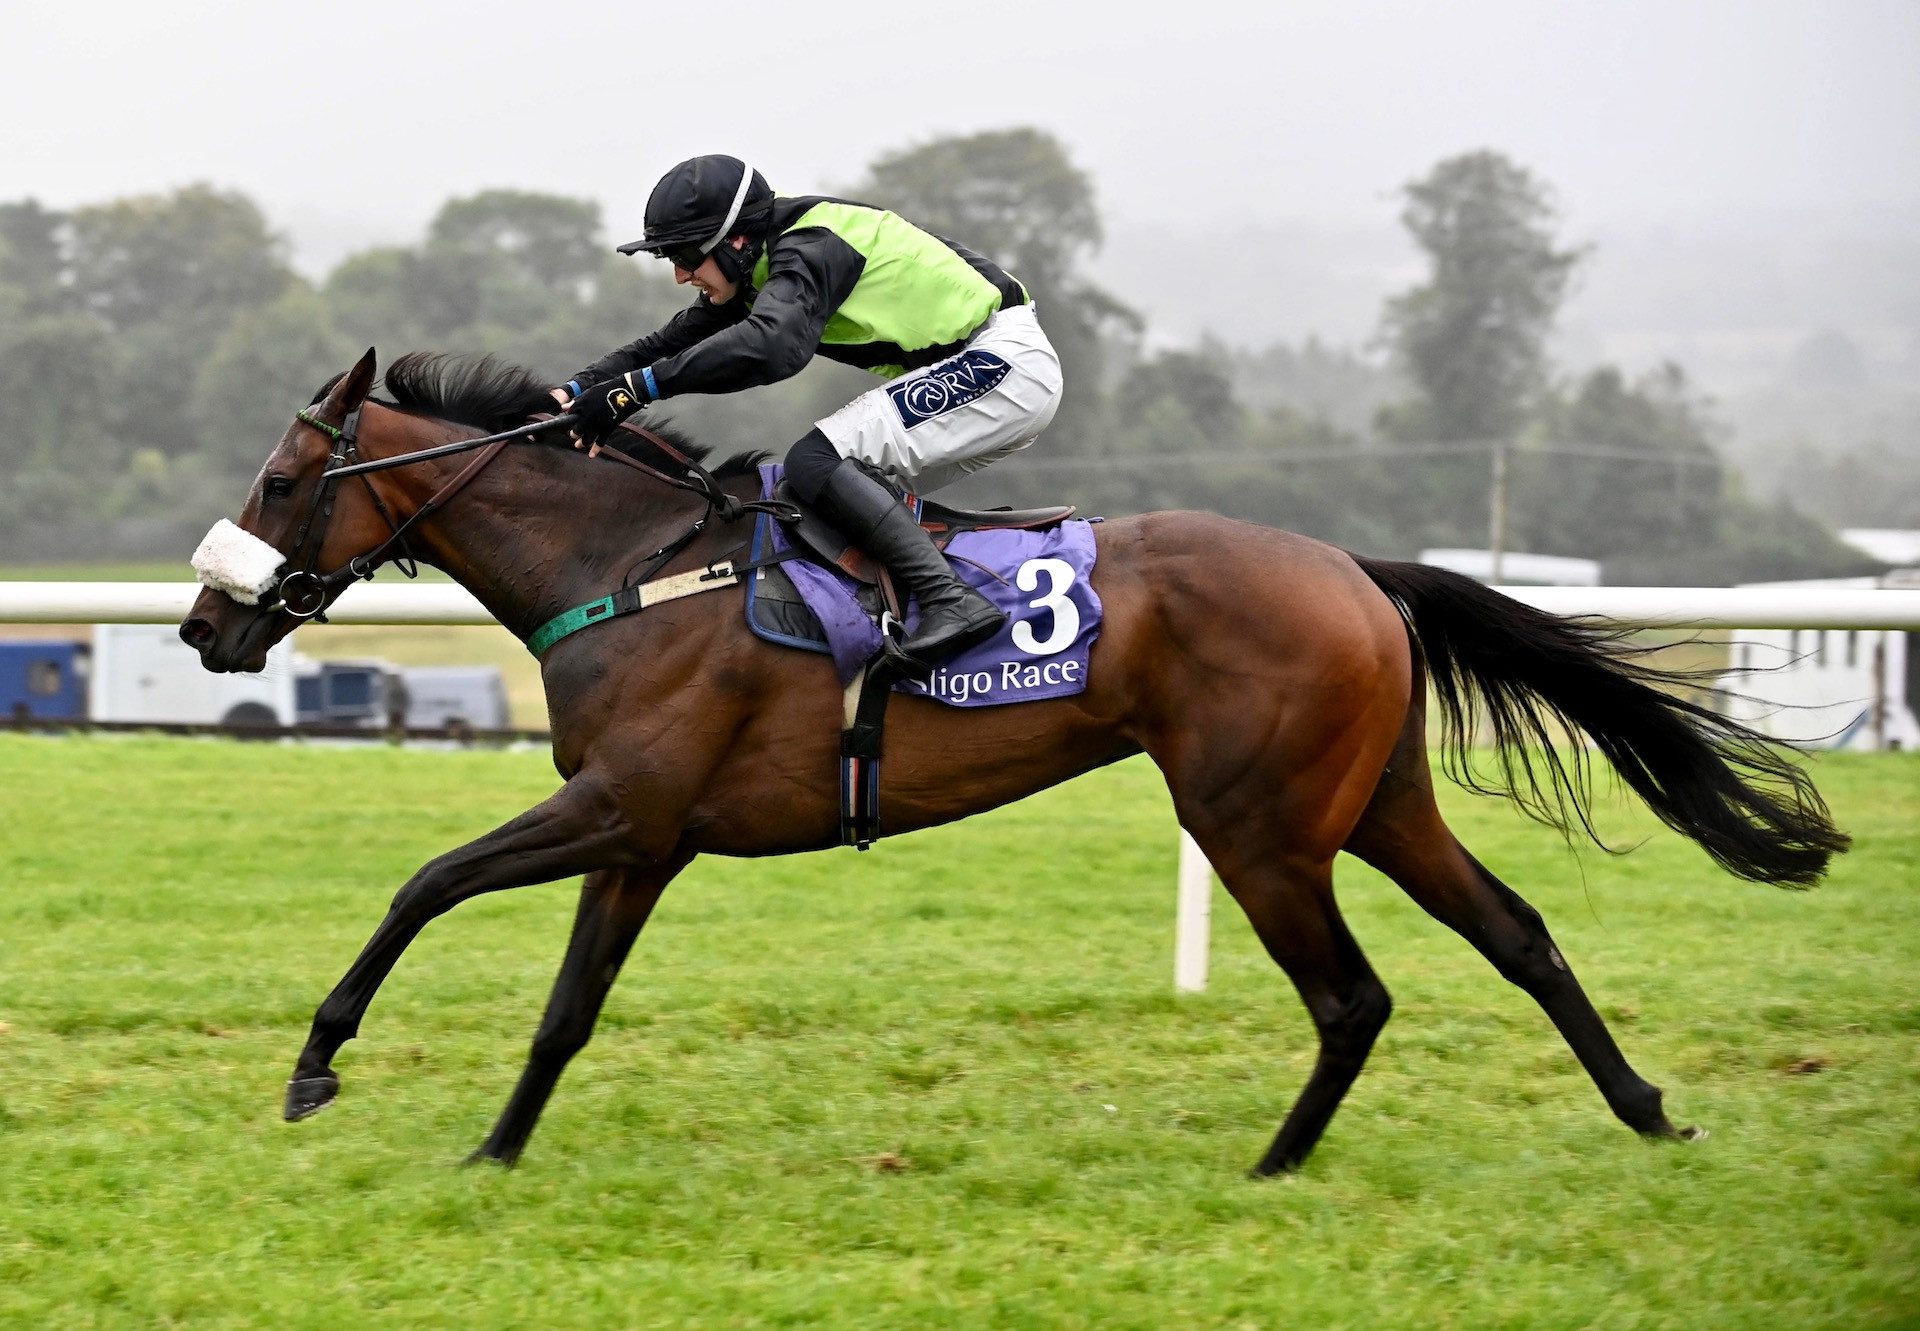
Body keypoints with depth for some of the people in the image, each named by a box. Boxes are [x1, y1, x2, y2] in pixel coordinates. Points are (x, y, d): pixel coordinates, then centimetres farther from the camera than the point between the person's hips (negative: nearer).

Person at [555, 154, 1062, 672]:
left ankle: (952, 603, -29)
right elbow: (670, 342, 13)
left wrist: (638, 388, -40)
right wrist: (579, 390, -4)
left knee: (814, 462, -20)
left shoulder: (811, 248, -21)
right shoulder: (756, 273, 10)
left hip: (1005, 358, -11)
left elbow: (771, 344, -39)